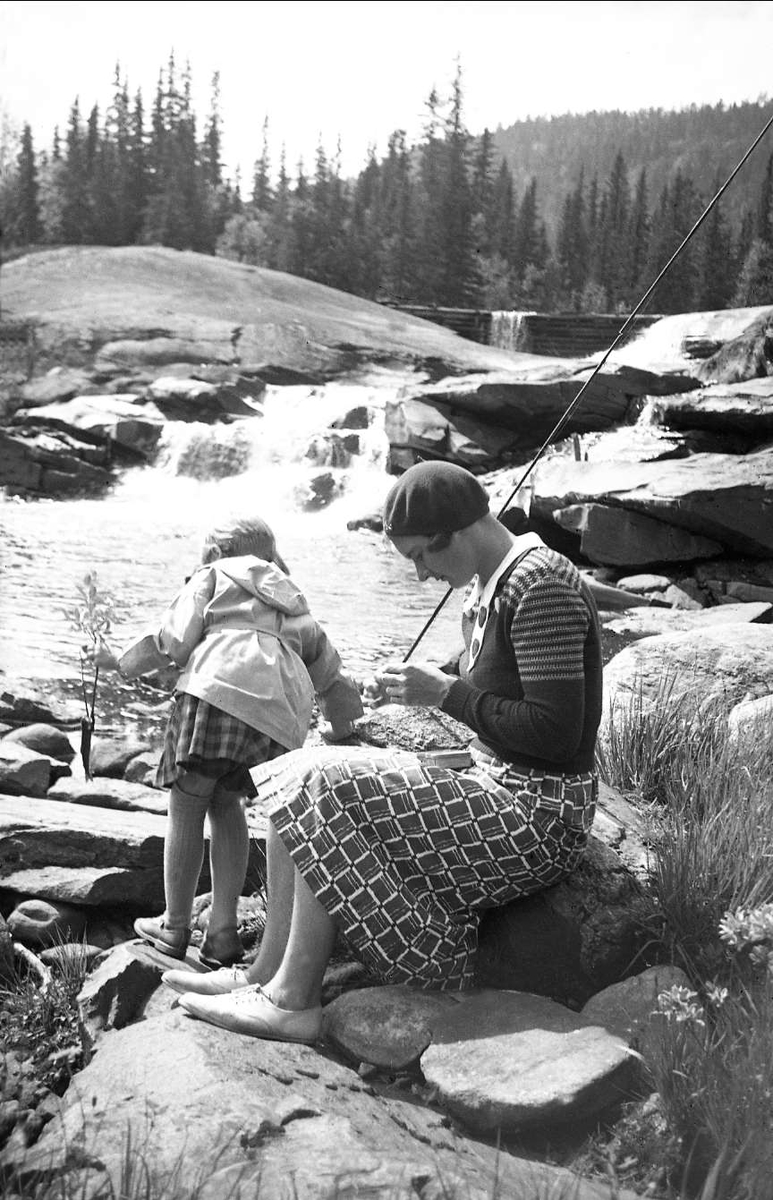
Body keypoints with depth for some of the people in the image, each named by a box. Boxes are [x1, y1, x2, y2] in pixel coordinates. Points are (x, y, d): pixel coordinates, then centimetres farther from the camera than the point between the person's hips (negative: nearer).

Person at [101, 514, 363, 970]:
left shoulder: (213, 575, 20)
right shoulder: (295, 602, 35)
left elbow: (175, 641, 8)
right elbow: (328, 666, 31)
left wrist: (123, 663, 22)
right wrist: (341, 726, 41)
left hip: (220, 688, -5)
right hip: (284, 709, 6)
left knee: (187, 803, 7)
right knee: (226, 803, 19)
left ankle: (175, 927, 15)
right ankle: (224, 931, 16)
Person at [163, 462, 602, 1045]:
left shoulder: (543, 584, -18)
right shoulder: (491, 585, 12)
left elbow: (556, 733, -23)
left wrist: (444, 691, -17)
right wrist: (416, 686, 0)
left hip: (538, 814, -10)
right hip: (498, 785, 10)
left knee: (332, 793, -18)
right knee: (298, 782, 1)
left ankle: (293, 1001, -8)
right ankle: (266, 975, 3)